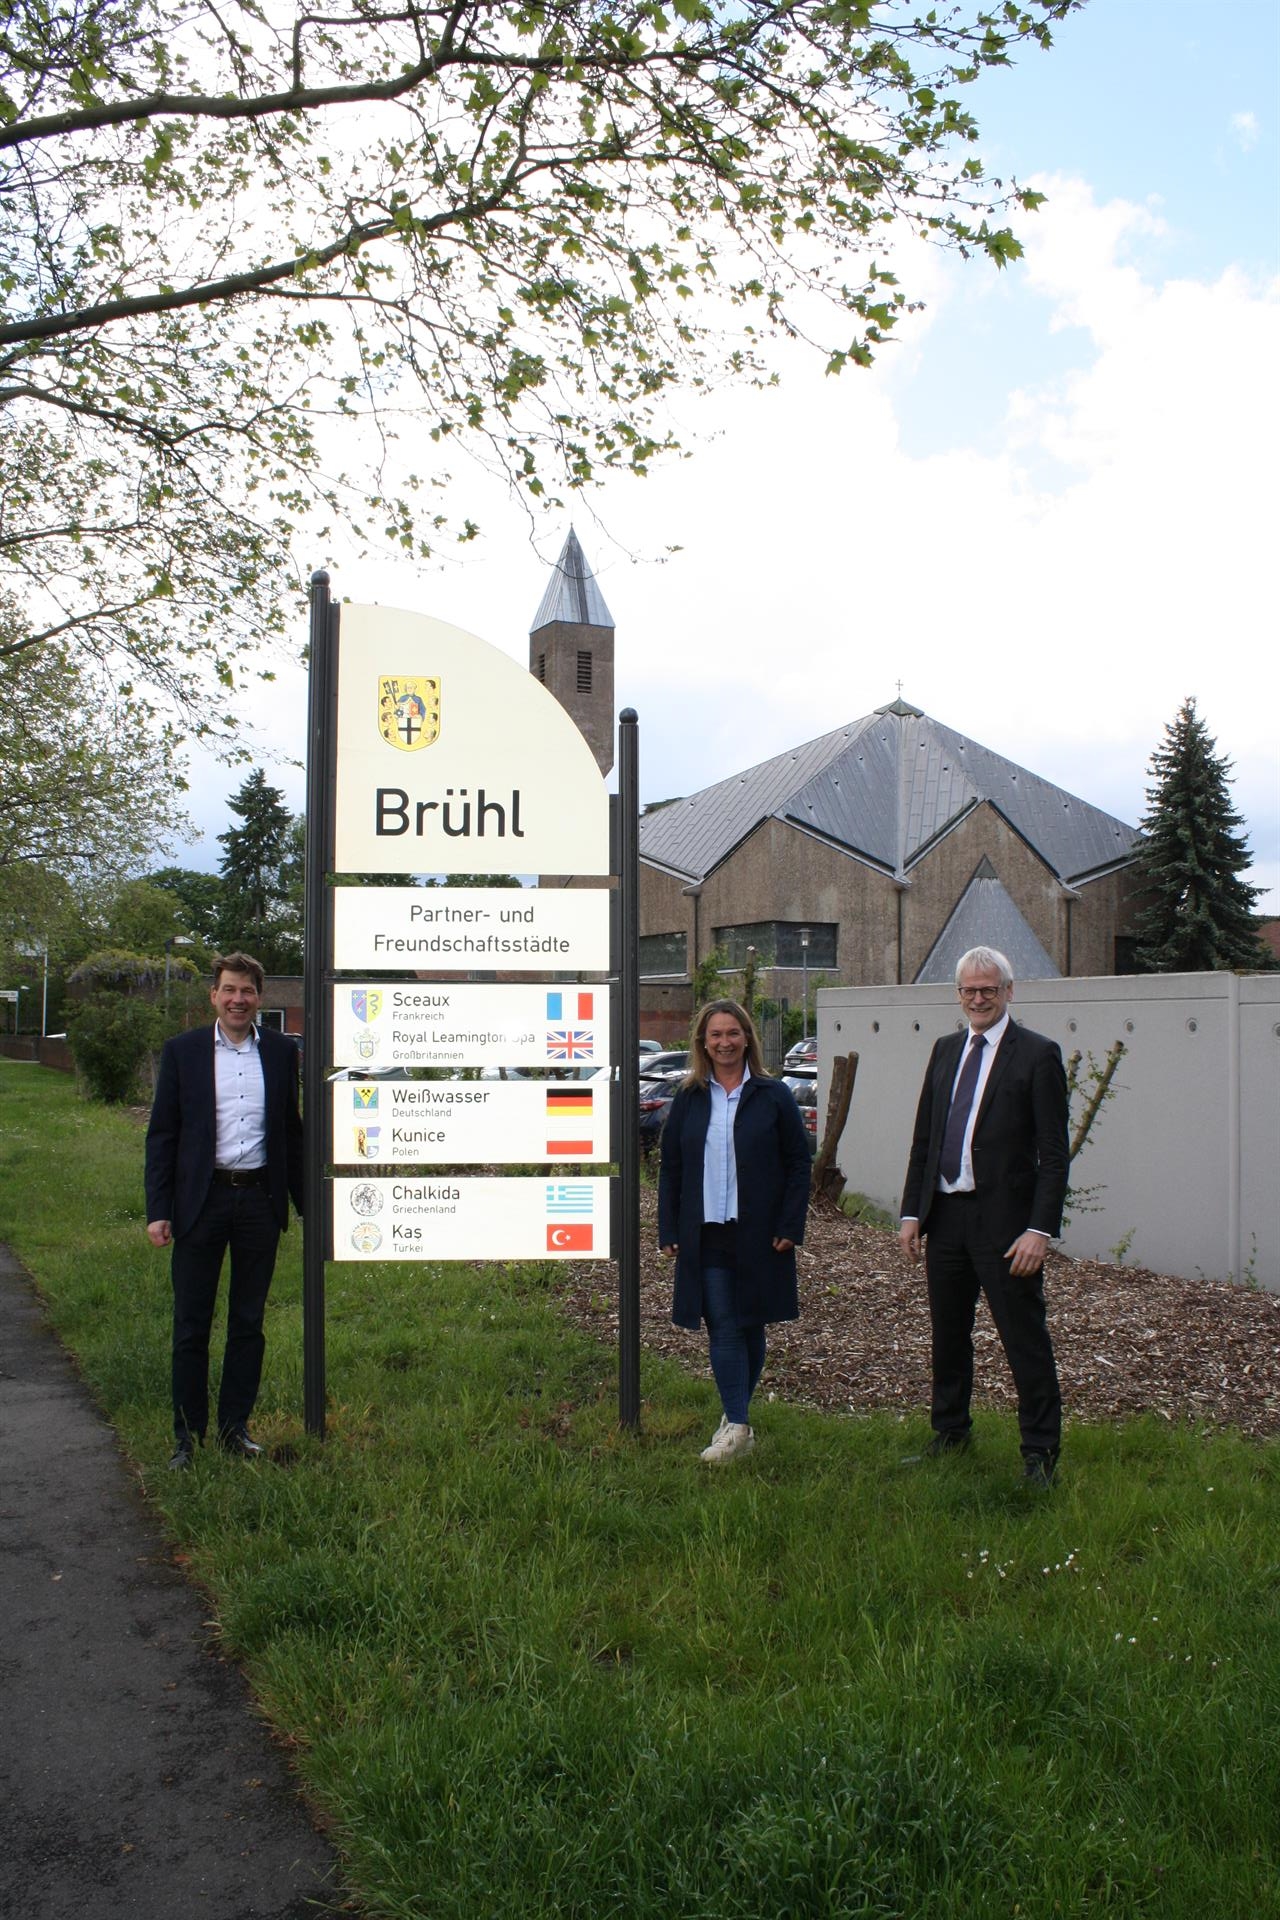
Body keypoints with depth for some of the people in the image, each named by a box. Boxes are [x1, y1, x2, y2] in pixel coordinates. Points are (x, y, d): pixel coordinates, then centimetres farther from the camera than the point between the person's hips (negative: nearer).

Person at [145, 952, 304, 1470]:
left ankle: (235, 1428, 22)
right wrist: (158, 1210, -6)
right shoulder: (183, 1051, 1)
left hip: (260, 1200, 2)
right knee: (191, 1325, 5)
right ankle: (186, 1436, 16)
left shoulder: (281, 1052, 5)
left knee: (248, 1322, 10)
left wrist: (307, 1203, 10)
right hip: (201, 1201, -1)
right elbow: (162, 1135, 1)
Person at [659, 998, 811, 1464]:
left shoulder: (774, 1097, 1)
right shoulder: (688, 1100, 7)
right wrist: (669, 1232, 4)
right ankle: (738, 1425, 0)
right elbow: (670, 1168, 10)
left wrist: (790, 1227, -7)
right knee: (723, 1329, -3)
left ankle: (735, 1416, 22)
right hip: (706, 1234, 1)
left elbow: (798, 1163, 1)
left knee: (751, 1327, 8)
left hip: (759, 1234, -1)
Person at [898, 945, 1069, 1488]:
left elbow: (1053, 1153, -10)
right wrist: (911, 1212, 9)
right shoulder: (946, 1050, 12)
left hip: (1004, 1219, -6)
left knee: (1025, 1339, 1)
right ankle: (950, 1432, 33)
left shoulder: (1037, 1054, -7)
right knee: (947, 1335, 17)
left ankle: (1040, 1451, 14)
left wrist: (1040, 1229, -17)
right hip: (946, 1216, 6)